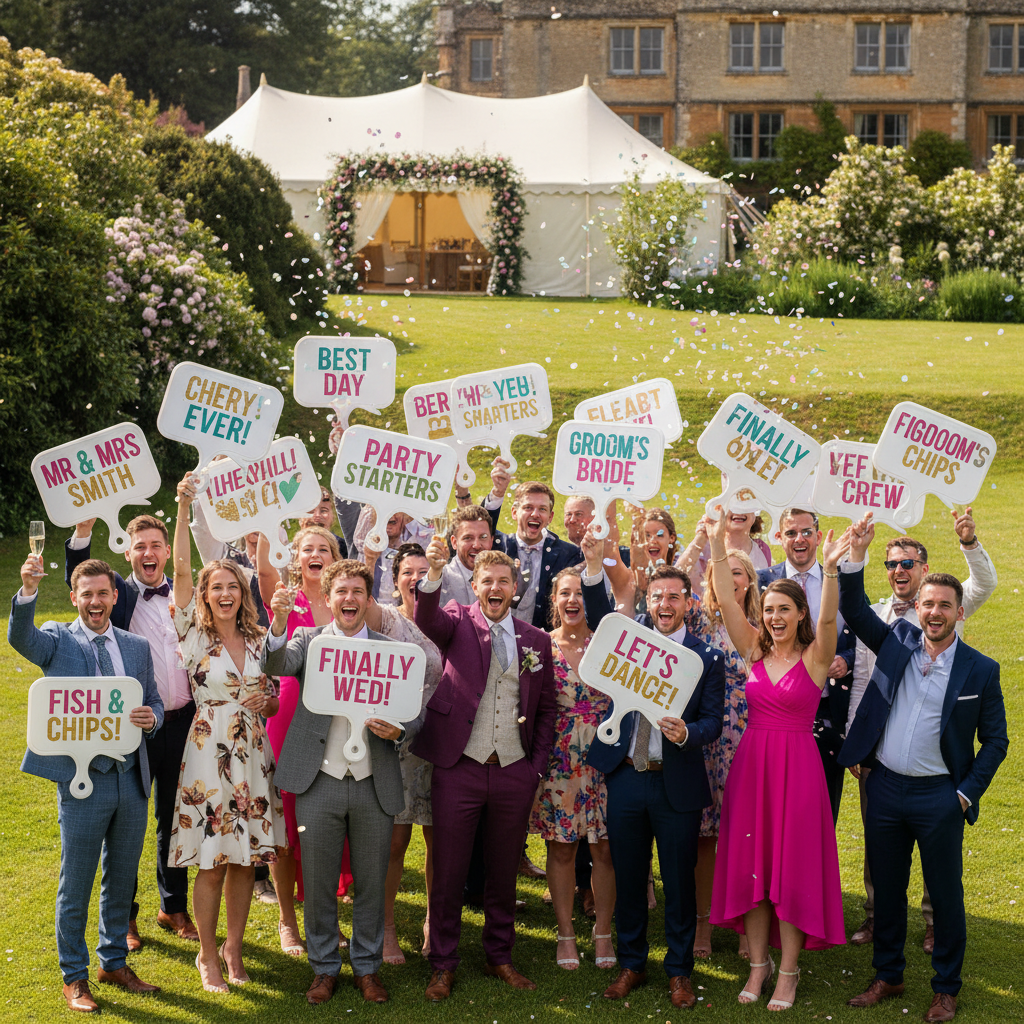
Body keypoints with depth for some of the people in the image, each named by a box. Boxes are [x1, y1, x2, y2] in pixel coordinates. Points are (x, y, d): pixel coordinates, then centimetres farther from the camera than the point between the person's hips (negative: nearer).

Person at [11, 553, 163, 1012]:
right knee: (76, 884, 5)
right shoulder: (57, 640, -2)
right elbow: (20, 637, -23)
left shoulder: (137, 646, 11)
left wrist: (151, 717, -9)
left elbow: (154, 702, 16)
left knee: (122, 879, 16)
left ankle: (114, 963, 32)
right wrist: (28, 590, -41)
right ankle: (74, 976, 17)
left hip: (131, 780, 4)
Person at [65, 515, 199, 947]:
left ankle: (174, 908, 29)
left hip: (182, 724, 3)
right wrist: (83, 531, -33)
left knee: (174, 821, 15)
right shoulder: (119, 594, -1)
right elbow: (78, 580, -19)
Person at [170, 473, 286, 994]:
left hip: (253, 755, 4)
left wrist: (265, 701, -6)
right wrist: (183, 508, -23)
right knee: (211, 862, -1)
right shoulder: (194, 636, -3)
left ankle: (233, 948, 22)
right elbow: (181, 570, -15)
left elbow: (273, 698, 19)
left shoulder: (256, 640, 9)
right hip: (209, 754, -4)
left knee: (246, 858, 8)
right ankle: (207, 955, 13)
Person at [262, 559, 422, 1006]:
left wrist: (397, 730, -17)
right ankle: (324, 967, 22)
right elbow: (276, 664, -15)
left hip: (375, 784, 1)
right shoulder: (307, 639, 5)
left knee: (371, 882, 10)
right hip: (320, 783, -1)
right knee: (318, 883, 8)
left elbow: (415, 712, 5)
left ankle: (367, 966, 25)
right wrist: (279, 621, -33)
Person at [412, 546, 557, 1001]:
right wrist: (434, 575, -41)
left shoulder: (536, 640, 9)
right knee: (448, 872, 4)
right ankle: (443, 966, 16)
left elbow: (546, 708, 13)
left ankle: (500, 957, 28)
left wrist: (538, 766, 4)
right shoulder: (458, 621, 1)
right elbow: (427, 619, -22)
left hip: (514, 774, 3)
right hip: (459, 769, -3)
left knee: (504, 872, 13)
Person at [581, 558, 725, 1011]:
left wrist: (687, 733, -25)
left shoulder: (706, 658, -1)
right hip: (625, 777, 2)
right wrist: (594, 566, -27)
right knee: (628, 877, 12)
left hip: (677, 784, -2)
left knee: (679, 881, 5)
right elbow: (599, 615, -12)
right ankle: (631, 964, 27)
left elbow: (713, 720, -4)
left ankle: (679, 971, 20)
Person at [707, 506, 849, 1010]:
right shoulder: (754, 651, 6)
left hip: (797, 766, -4)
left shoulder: (815, 658, -4)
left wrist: (830, 569, -38)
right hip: (751, 761, 4)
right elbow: (726, 600, -3)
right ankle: (758, 963, 19)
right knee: (750, 863, 7)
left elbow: (828, 617, -22)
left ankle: (788, 969, 13)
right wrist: (719, 545, -13)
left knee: (792, 866, 2)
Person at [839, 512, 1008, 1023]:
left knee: (946, 895, 5)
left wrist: (968, 793, -7)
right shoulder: (898, 642, 3)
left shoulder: (981, 670, -3)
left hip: (939, 796, -3)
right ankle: (888, 976, 28)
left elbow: (995, 740, 1)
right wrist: (856, 555, -17)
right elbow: (854, 611, -4)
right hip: (884, 788, 3)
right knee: (886, 889, 13)